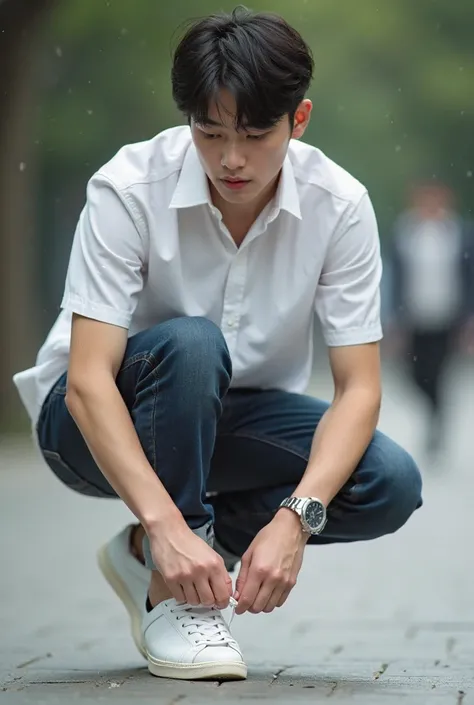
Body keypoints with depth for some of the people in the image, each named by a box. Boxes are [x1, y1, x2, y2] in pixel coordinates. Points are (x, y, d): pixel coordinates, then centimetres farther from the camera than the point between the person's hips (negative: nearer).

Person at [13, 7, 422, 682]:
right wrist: (168, 523, -44)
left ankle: (146, 553, -5)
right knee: (189, 343, -36)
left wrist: (295, 516, -35)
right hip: (102, 422, -3)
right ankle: (170, 598, -21)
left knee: (390, 483, -23)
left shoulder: (339, 205, -17)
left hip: (233, 422, 4)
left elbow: (358, 387, -18)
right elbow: (88, 380, -31)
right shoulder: (130, 189, -25)